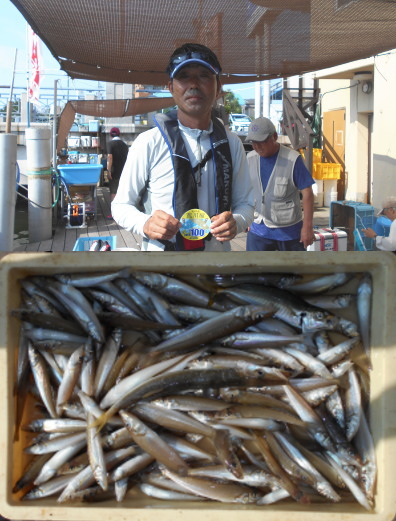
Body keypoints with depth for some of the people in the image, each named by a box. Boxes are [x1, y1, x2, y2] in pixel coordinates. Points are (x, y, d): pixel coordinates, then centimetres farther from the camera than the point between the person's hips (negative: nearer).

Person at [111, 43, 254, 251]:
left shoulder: (232, 144, -2)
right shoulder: (148, 142, -12)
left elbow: (244, 202, 4)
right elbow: (121, 205, -7)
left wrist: (236, 222, -18)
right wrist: (145, 224, -27)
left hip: (217, 251, 3)